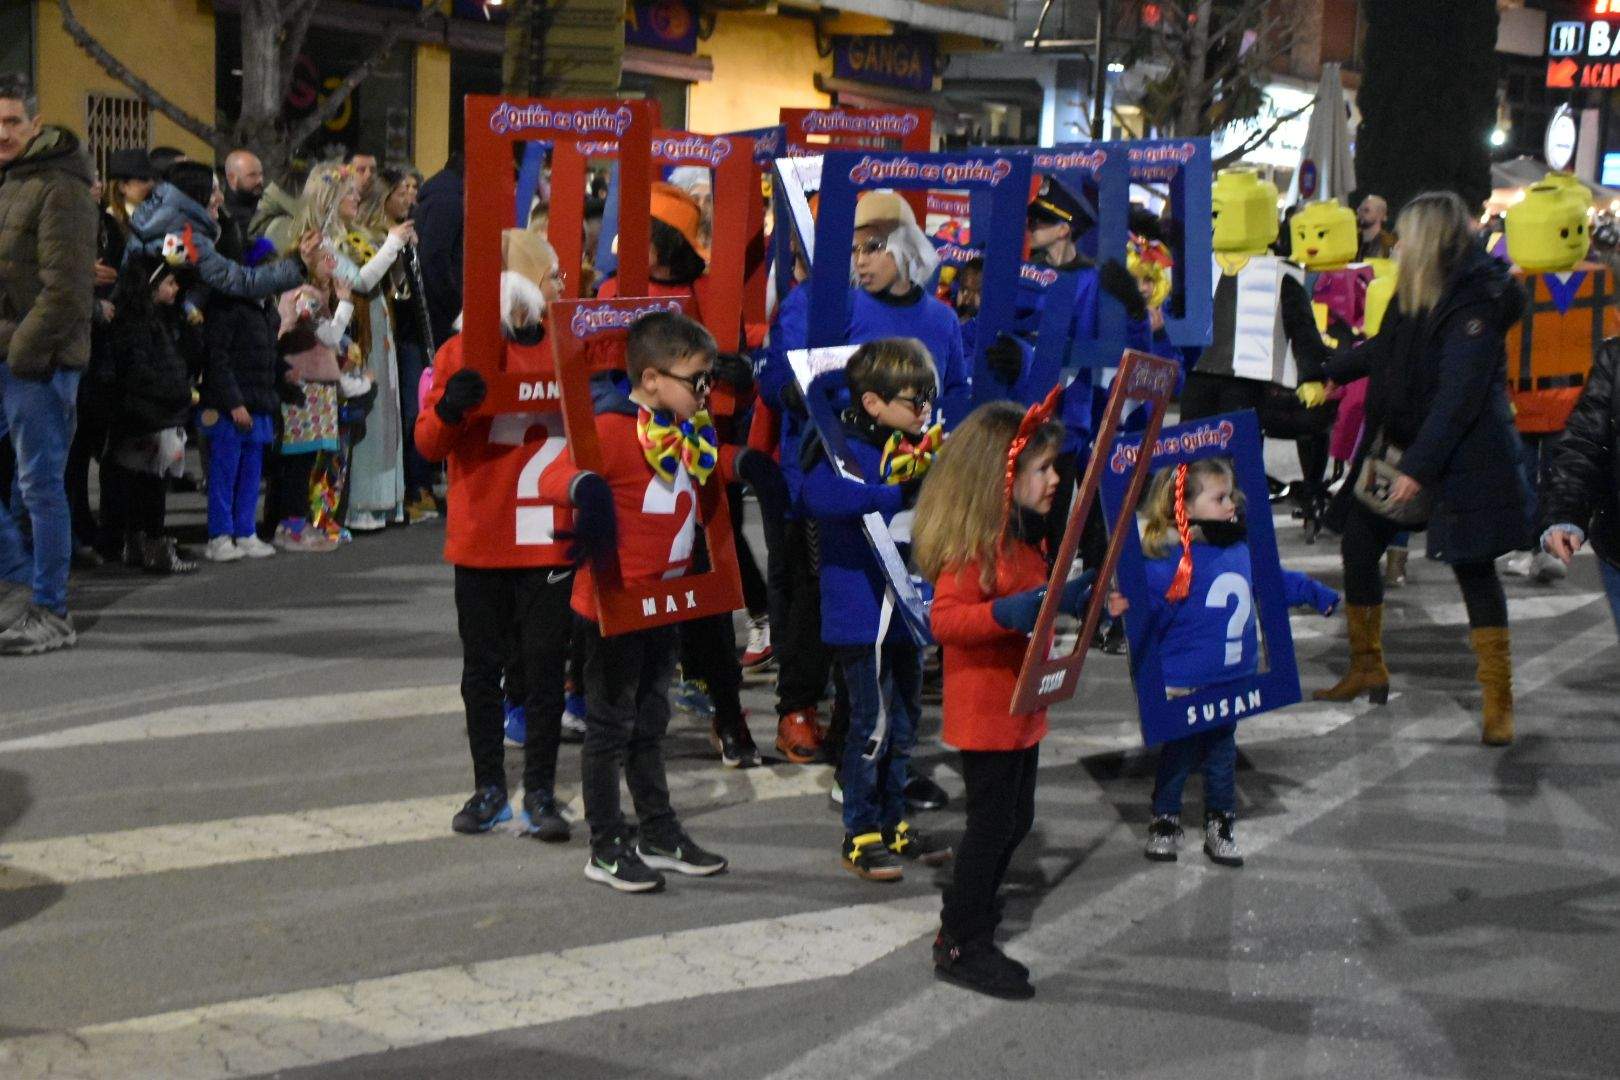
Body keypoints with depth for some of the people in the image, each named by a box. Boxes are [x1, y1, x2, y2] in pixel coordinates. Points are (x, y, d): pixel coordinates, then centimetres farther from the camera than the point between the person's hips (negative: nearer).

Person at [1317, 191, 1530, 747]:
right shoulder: (1417, 295, 7)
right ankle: (1367, 670, 25)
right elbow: (1384, 350, 26)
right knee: (1357, 544, 9)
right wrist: (1327, 372, 35)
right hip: (1403, 443, 9)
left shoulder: (1474, 303, -19)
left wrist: (1418, 467, -27)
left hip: (1463, 457, -9)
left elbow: (1459, 397, -24)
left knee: (1473, 566, -7)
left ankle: (1498, 702, 0)